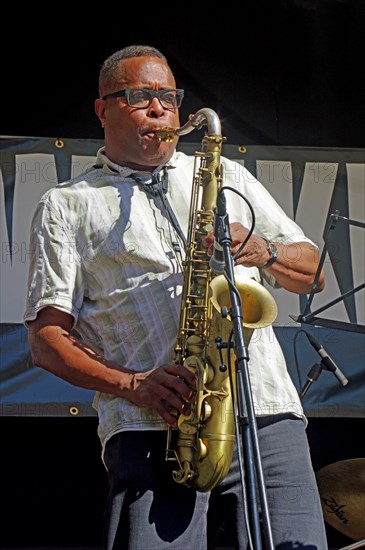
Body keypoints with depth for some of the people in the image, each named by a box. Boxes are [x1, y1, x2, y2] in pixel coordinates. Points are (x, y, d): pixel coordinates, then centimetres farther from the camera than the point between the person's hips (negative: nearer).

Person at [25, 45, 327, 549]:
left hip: (269, 417, 3)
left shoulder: (226, 175, 25)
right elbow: (46, 337, 5)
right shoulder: (66, 206, 14)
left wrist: (262, 251, 0)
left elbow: (311, 272, 23)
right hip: (150, 432, -2)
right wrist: (131, 385, -11)